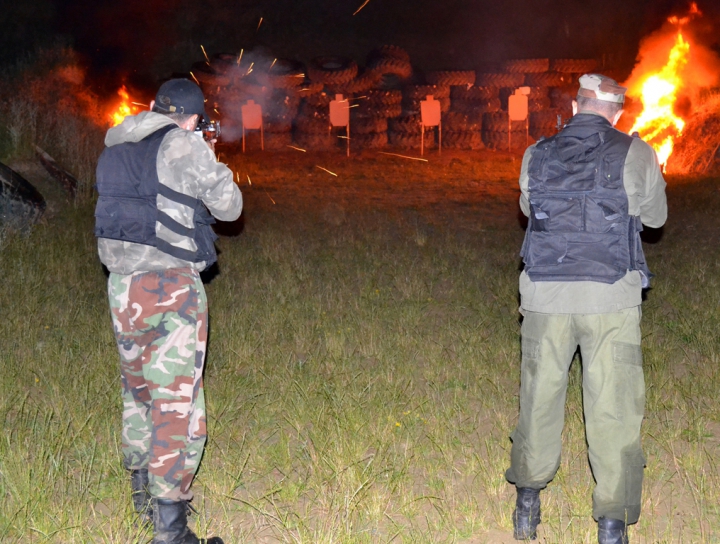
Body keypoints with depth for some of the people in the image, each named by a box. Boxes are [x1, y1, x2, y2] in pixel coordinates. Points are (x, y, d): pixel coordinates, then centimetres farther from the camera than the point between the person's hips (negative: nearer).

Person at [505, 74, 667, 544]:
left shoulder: (536, 156, 2)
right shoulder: (636, 155, -4)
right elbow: (655, 216, 11)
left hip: (546, 297, 2)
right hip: (612, 300, -2)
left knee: (540, 399, 17)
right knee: (614, 408, 5)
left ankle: (527, 505, 29)